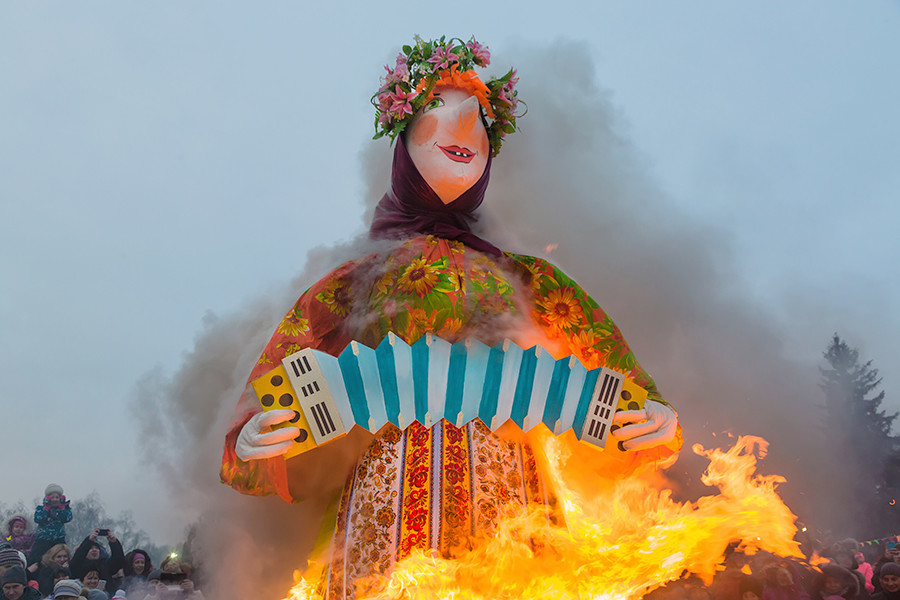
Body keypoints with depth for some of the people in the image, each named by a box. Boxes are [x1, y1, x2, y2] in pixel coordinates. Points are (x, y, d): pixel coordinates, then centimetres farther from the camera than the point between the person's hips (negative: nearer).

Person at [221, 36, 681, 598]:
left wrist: (656, 427, -7)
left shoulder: (530, 281, 16)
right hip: (385, 530, -1)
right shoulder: (351, 285, 13)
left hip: (511, 528, 1)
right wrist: (252, 445, -10)